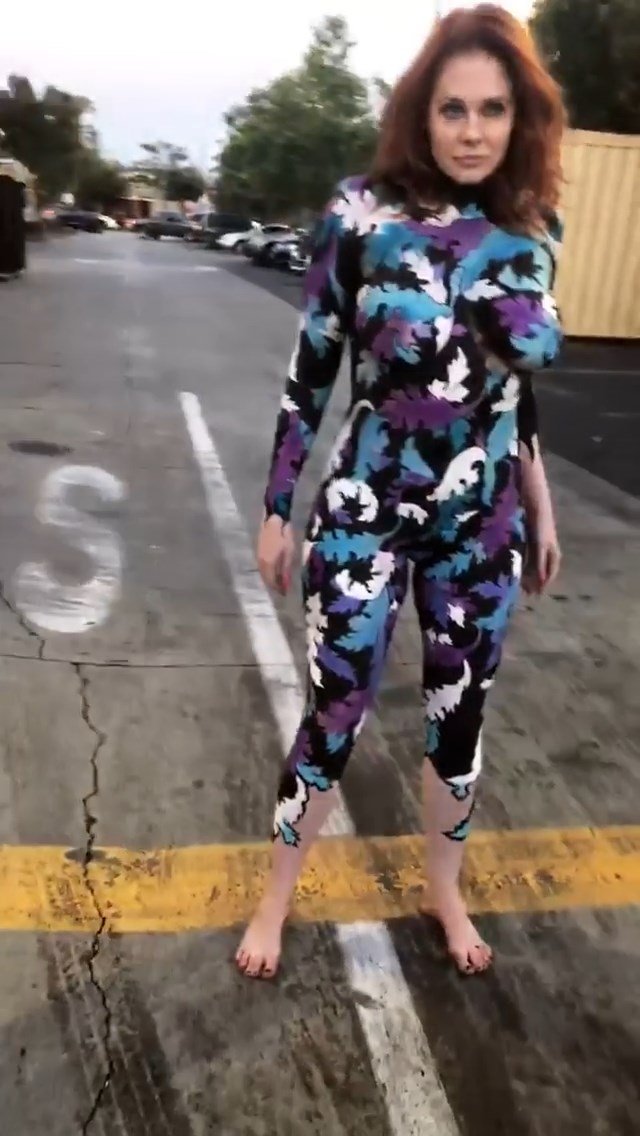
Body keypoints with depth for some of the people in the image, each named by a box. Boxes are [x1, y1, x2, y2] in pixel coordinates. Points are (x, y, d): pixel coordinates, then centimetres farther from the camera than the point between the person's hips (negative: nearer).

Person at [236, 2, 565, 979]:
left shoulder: (533, 230, 1)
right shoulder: (365, 213, -10)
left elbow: (519, 387, 11)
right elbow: (311, 370, -5)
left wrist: (540, 508, 14)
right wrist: (278, 508, -3)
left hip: (483, 522, 4)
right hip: (368, 511, -3)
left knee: (461, 717, 15)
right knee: (335, 714, 6)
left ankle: (444, 888, 41)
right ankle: (277, 896, 32)